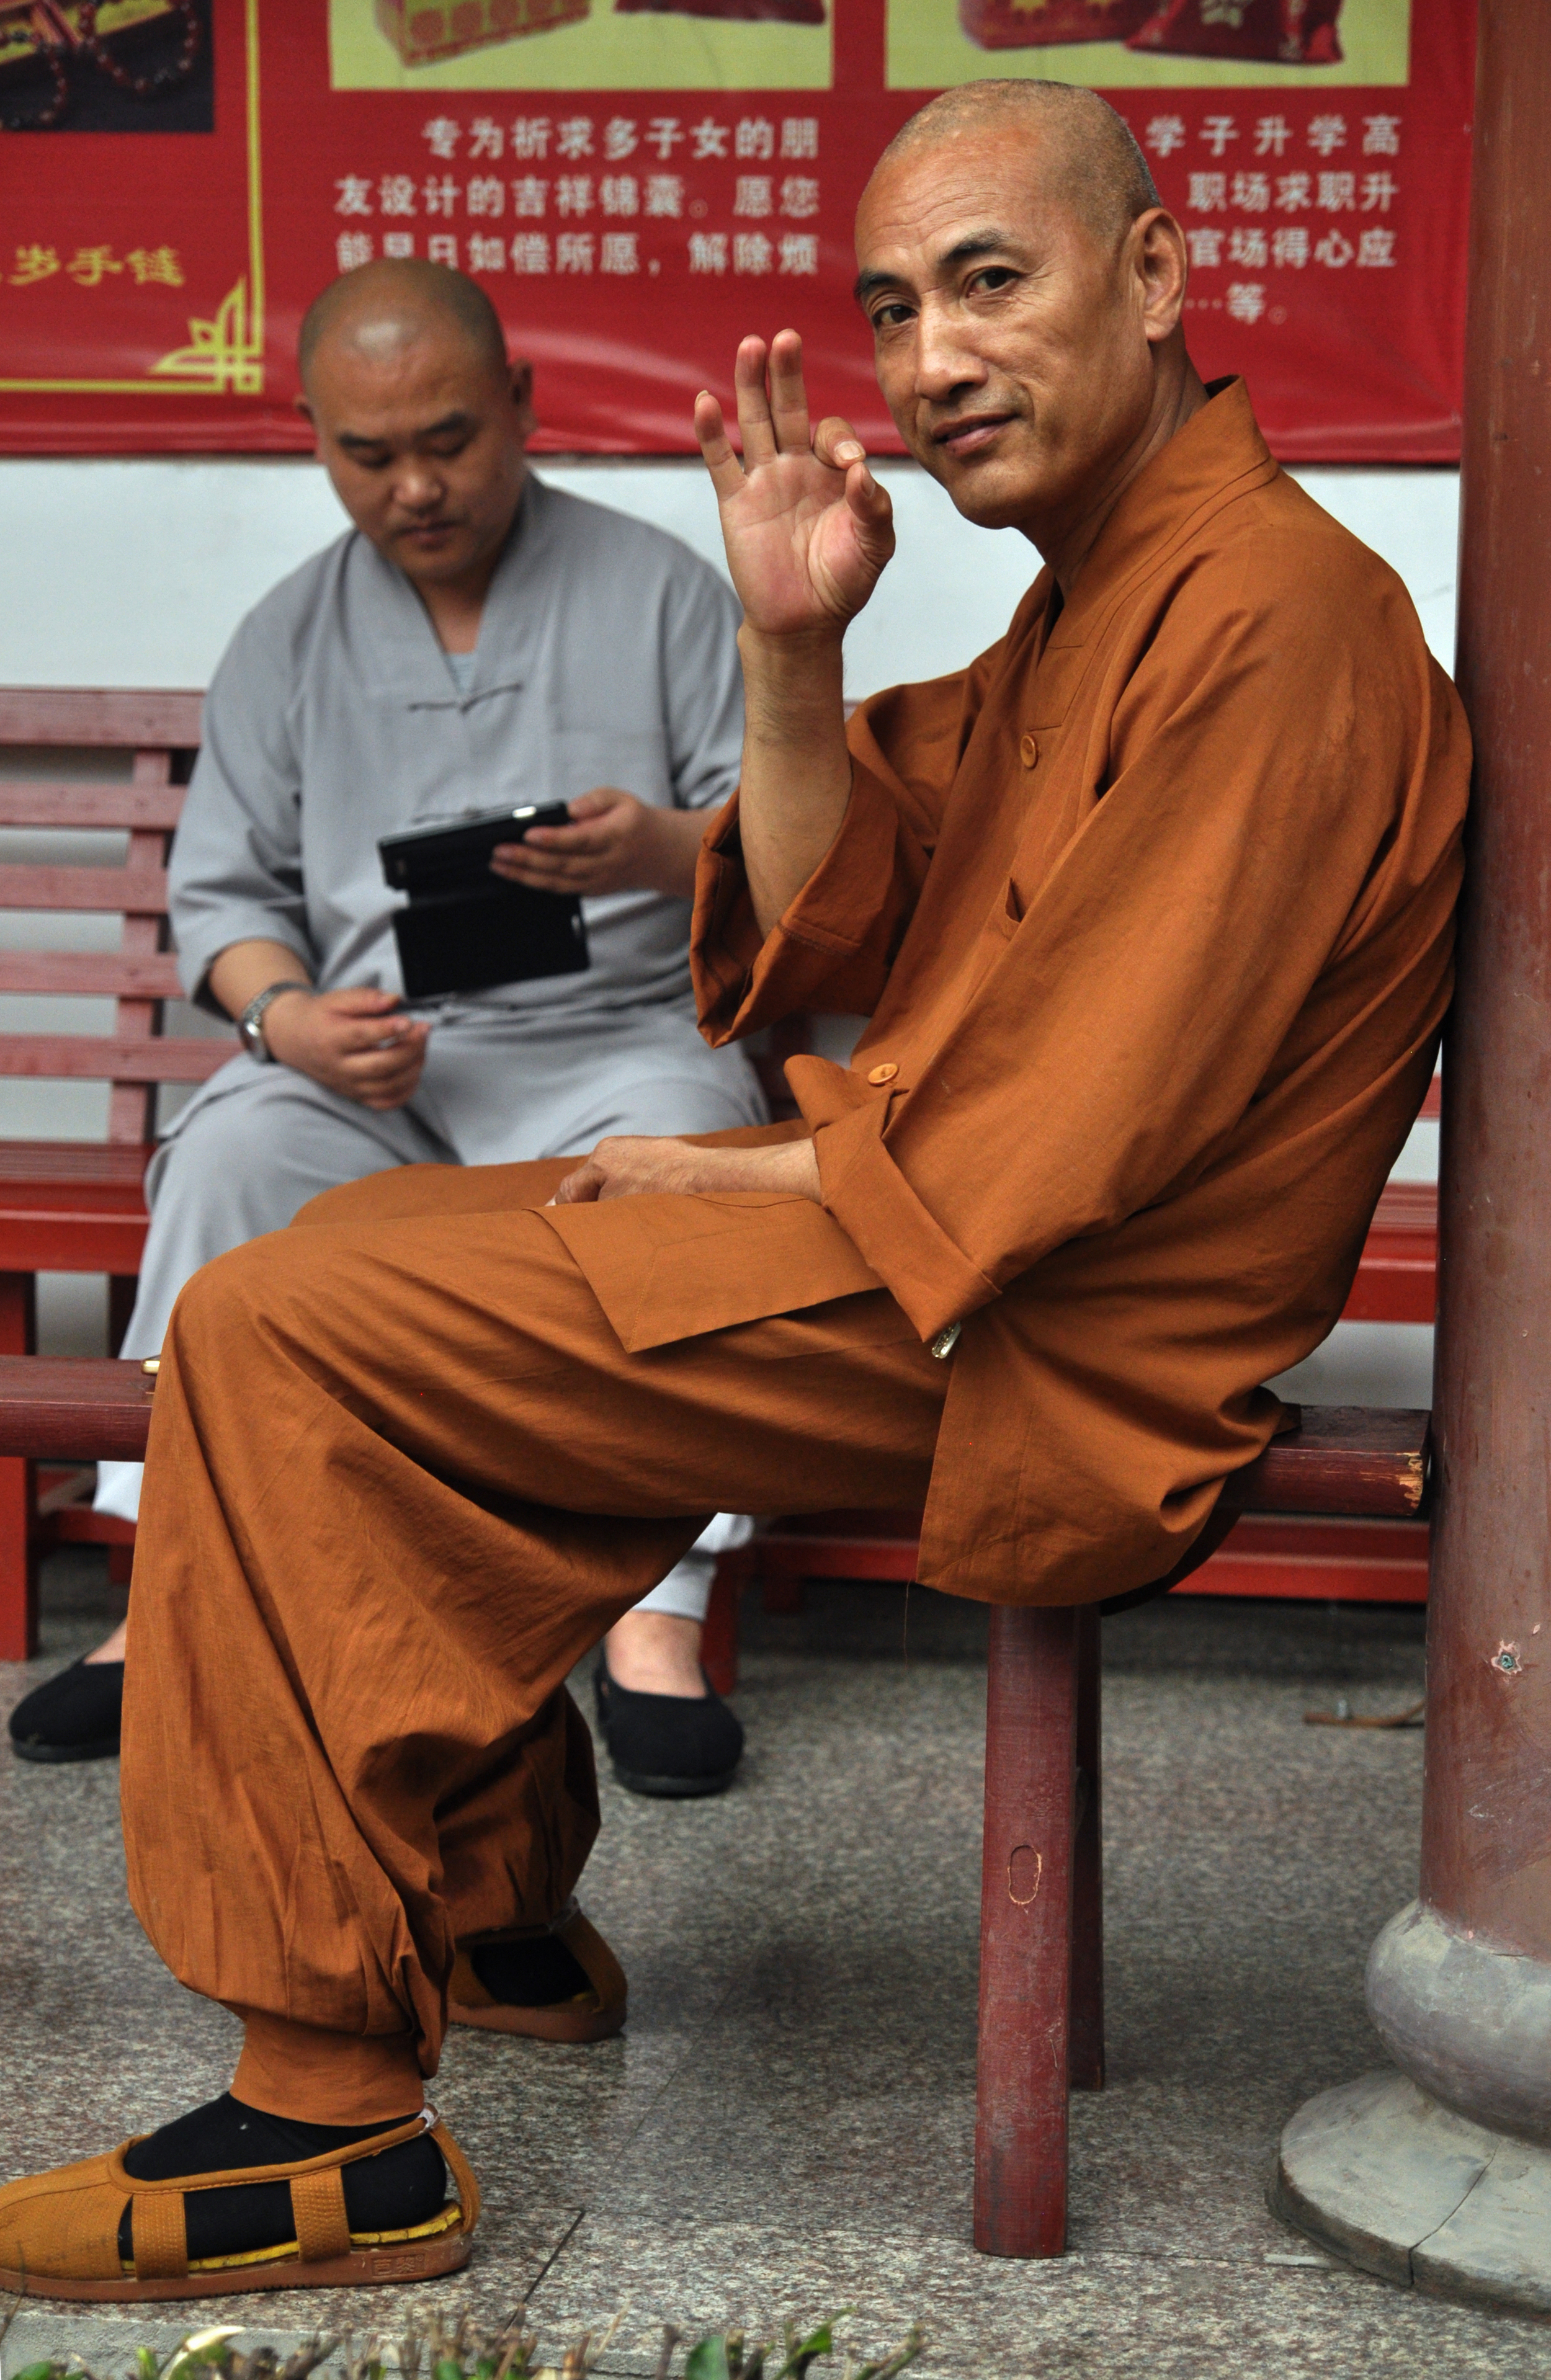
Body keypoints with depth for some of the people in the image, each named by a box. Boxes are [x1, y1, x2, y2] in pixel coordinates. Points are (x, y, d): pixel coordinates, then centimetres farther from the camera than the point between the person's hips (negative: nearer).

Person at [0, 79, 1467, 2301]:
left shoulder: (1277, 617, -18)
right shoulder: (1081, 601, 15)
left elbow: (1076, 1136, -23)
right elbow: (832, 940, 11)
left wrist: (746, 1176, -9)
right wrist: (792, 656, -4)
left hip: (1026, 1346, -11)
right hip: (910, 1224, 11)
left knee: (273, 1338, -16)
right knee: (348, 1250, 19)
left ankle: (337, 2126, -10)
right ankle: (495, 1905, 25)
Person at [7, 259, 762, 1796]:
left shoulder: (656, 591, 7)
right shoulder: (288, 639, 14)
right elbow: (222, 890, 11)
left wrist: (665, 852, -21)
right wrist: (288, 1014, -11)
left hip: (619, 1035, -2)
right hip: (364, 1055, 2)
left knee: (672, 1165, -36)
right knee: (230, 1153, -30)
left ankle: (656, 1616, -32)